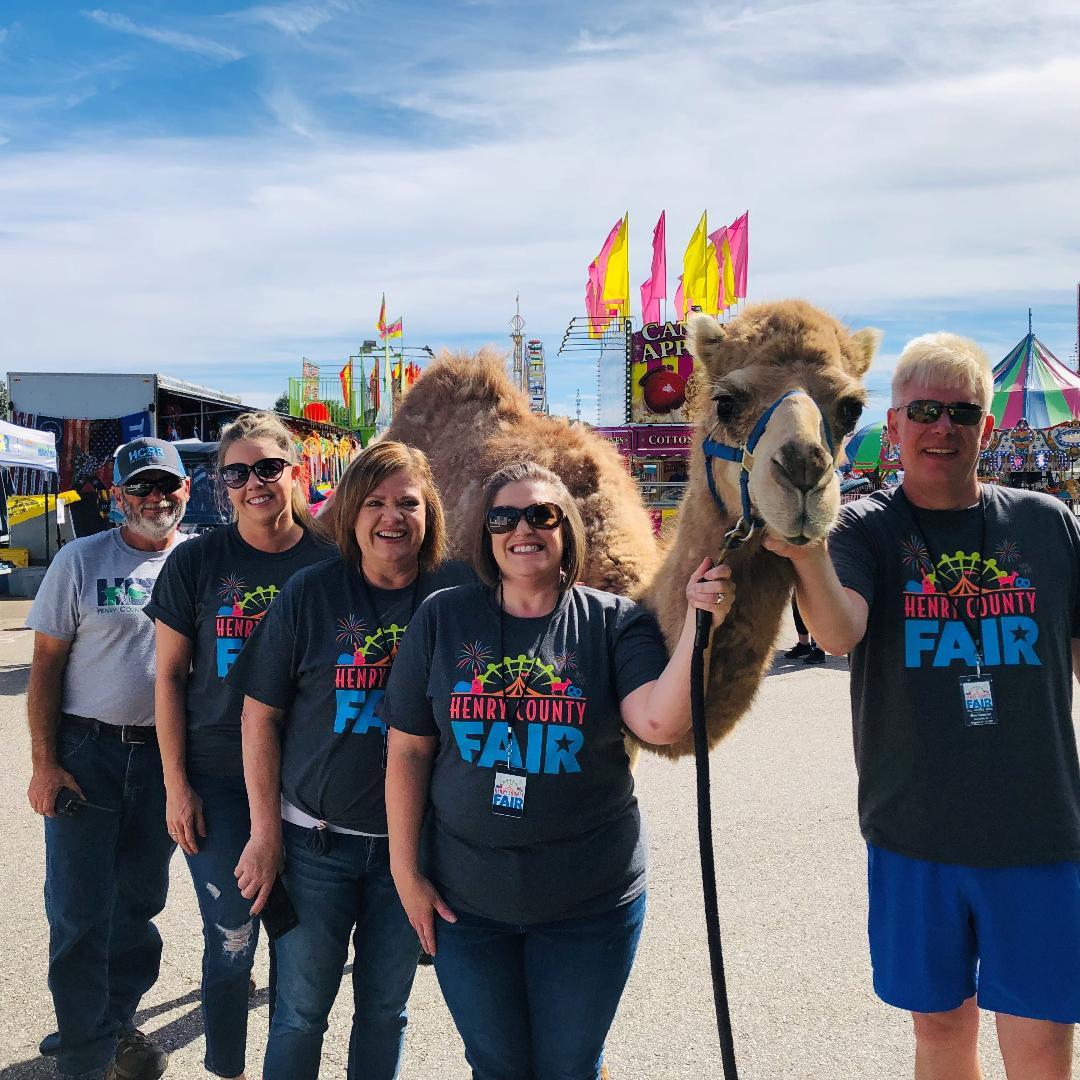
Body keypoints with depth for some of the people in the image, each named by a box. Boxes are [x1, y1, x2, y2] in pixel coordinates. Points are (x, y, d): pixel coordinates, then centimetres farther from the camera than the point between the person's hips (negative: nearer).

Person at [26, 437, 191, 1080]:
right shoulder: (81, 560, -3)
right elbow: (46, 663, -2)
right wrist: (44, 763, -8)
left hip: (166, 756, 2)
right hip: (85, 752, -2)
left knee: (139, 901, 14)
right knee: (80, 912, 3)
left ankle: (114, 1022, 34)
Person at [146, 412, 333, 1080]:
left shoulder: (332, 559, -2)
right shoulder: (196, 562, -3)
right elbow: (170, 676, 1)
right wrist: (176, 786, -3)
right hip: (217, 780, -1)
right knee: (232, 939, 5)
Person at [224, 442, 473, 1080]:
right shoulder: (310, 593, -6)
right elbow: (261, 715, -2)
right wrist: (265, 831, -5)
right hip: (315, 840, -1)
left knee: (387, 1007, 17)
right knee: (301, 1010, 11)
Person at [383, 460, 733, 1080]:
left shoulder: (615, 622, -5)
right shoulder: (443, 619, -2)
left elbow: (661, 722, -21)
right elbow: (408, 750, 1)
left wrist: (699, 623, -32)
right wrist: (405, 870, -1)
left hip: (590, 902, -1)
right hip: (464, 899, 1)